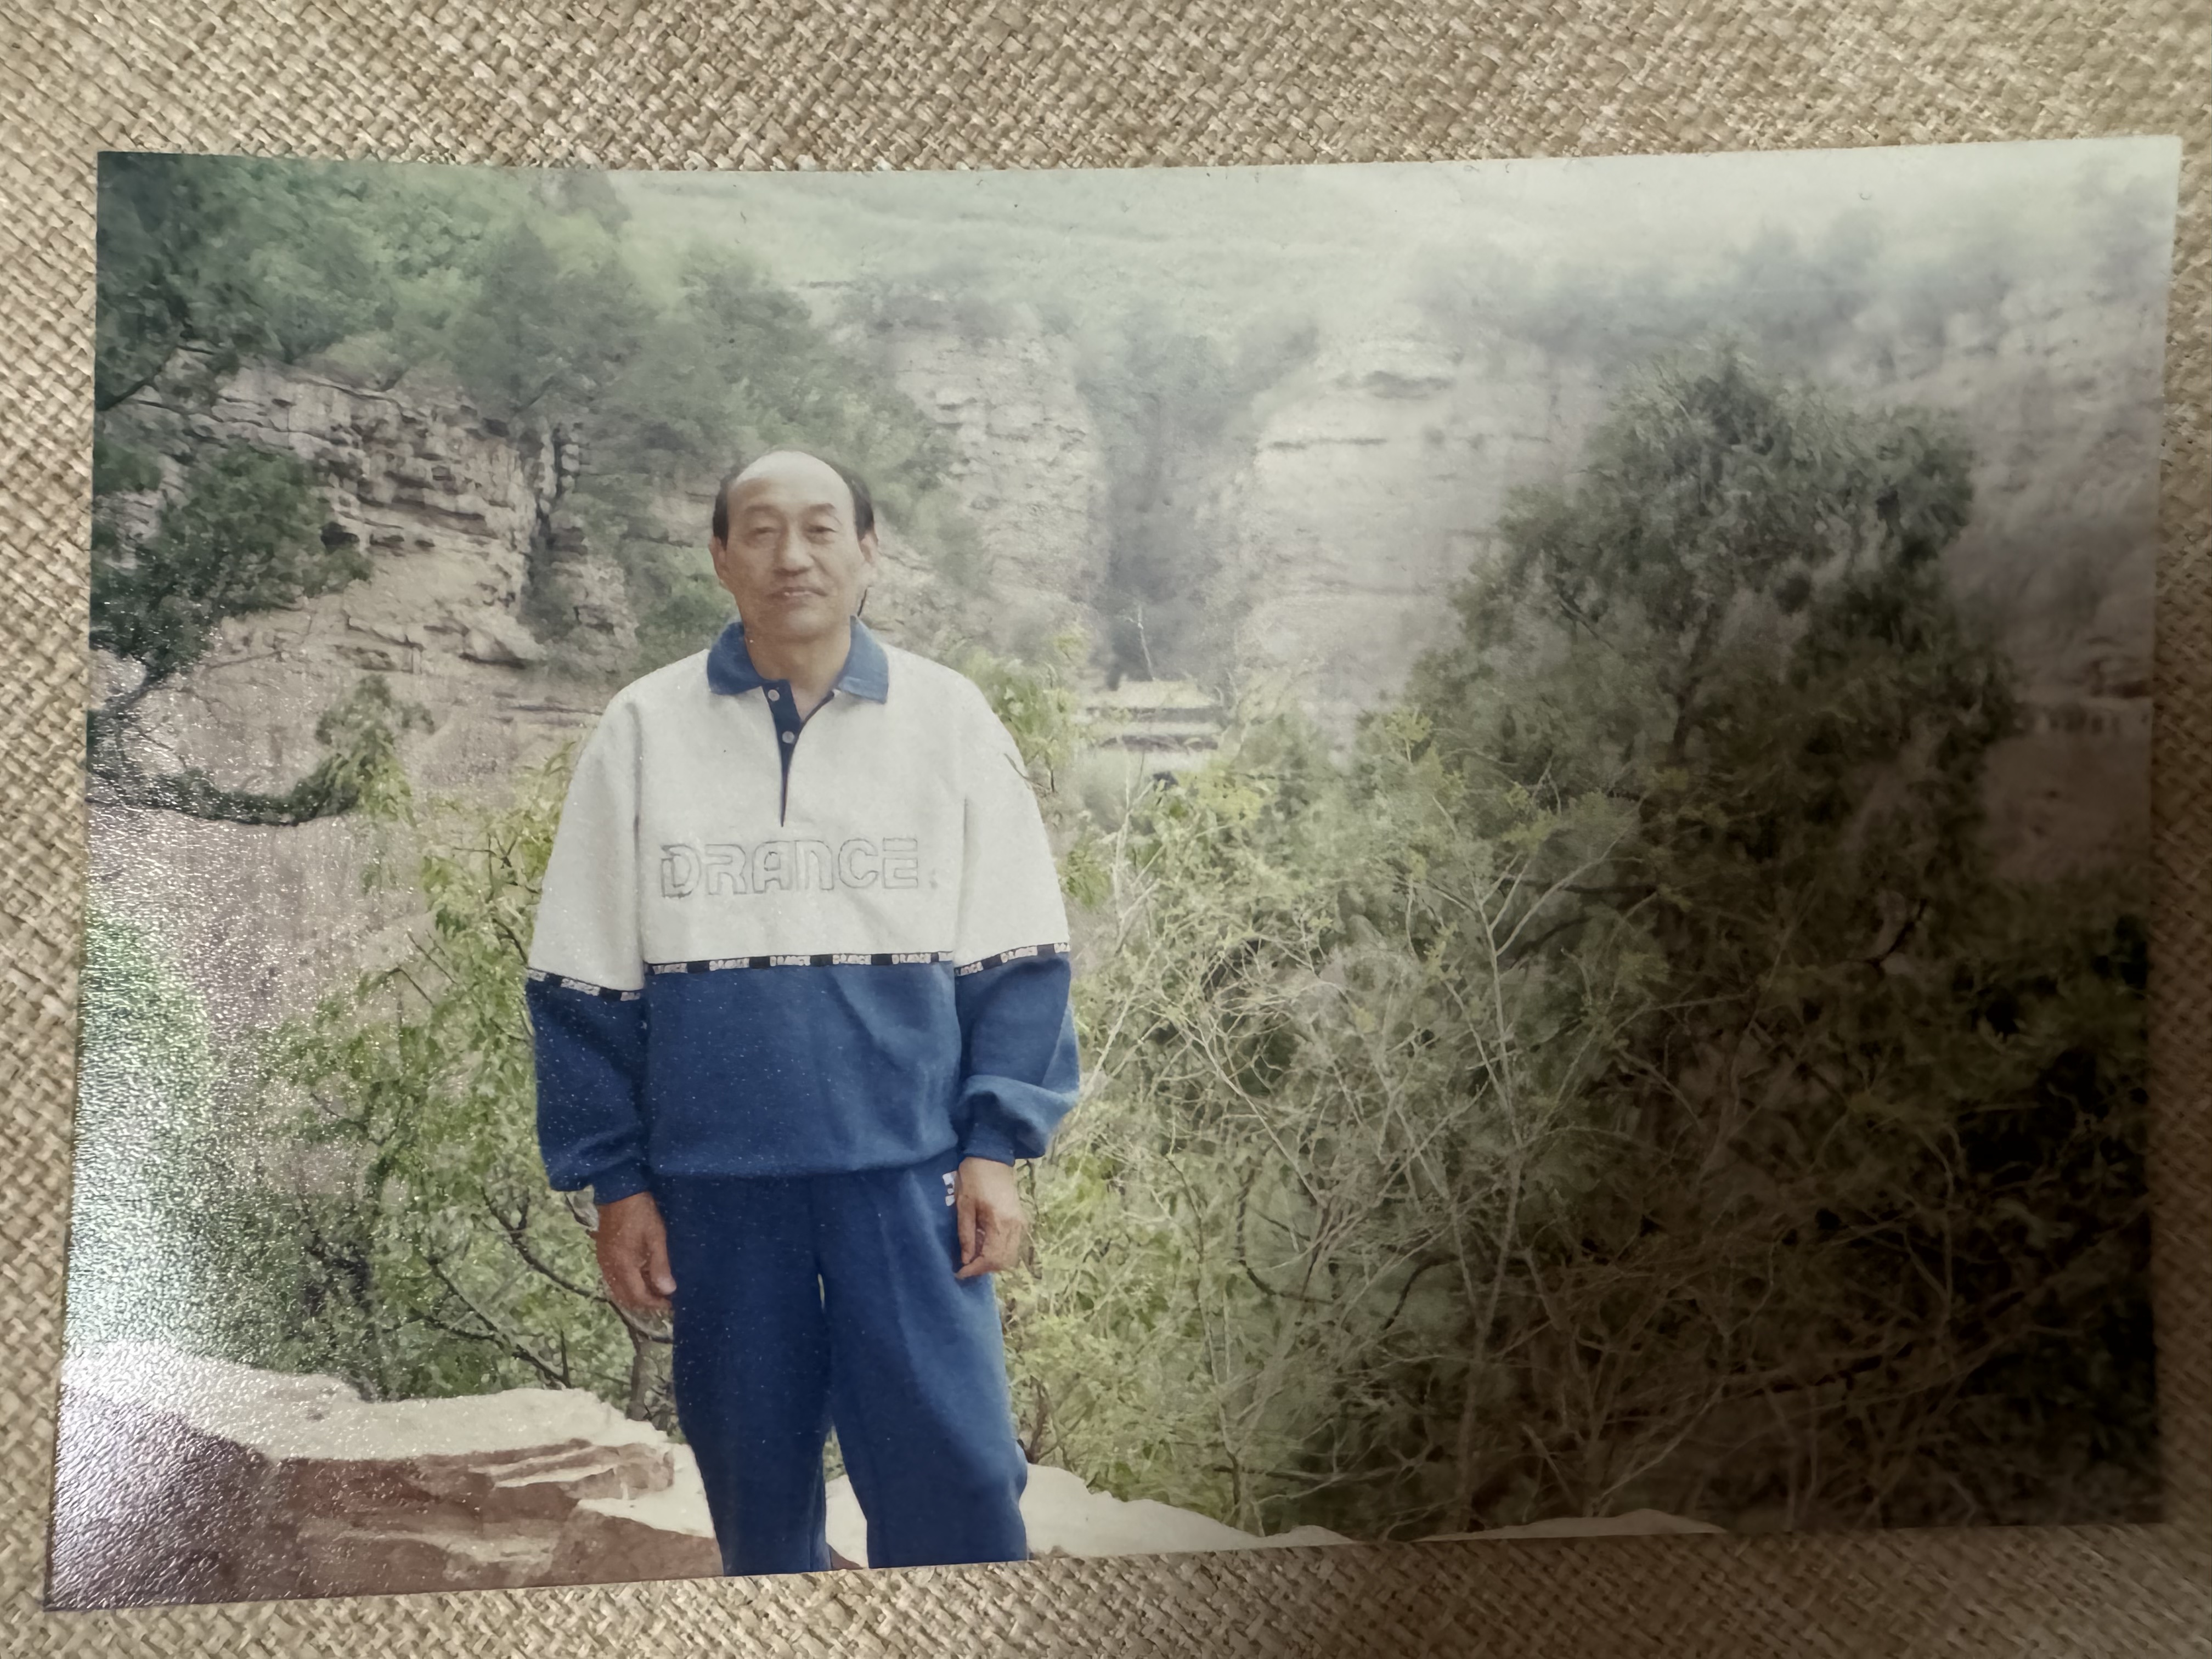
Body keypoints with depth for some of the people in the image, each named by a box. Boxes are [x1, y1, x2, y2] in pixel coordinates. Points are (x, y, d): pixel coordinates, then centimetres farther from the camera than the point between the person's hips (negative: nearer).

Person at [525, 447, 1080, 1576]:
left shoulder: (948, 719, 2)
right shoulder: (642, 730, 3)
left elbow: (1016, 960, 3)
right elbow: (584, 982, 5)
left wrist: (995, 1147, -5)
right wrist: (614, 1182, 2)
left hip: (908, 1165, -1)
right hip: (714, 1178, 1)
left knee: (954, 1464, -2)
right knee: (753, 1481, 13)